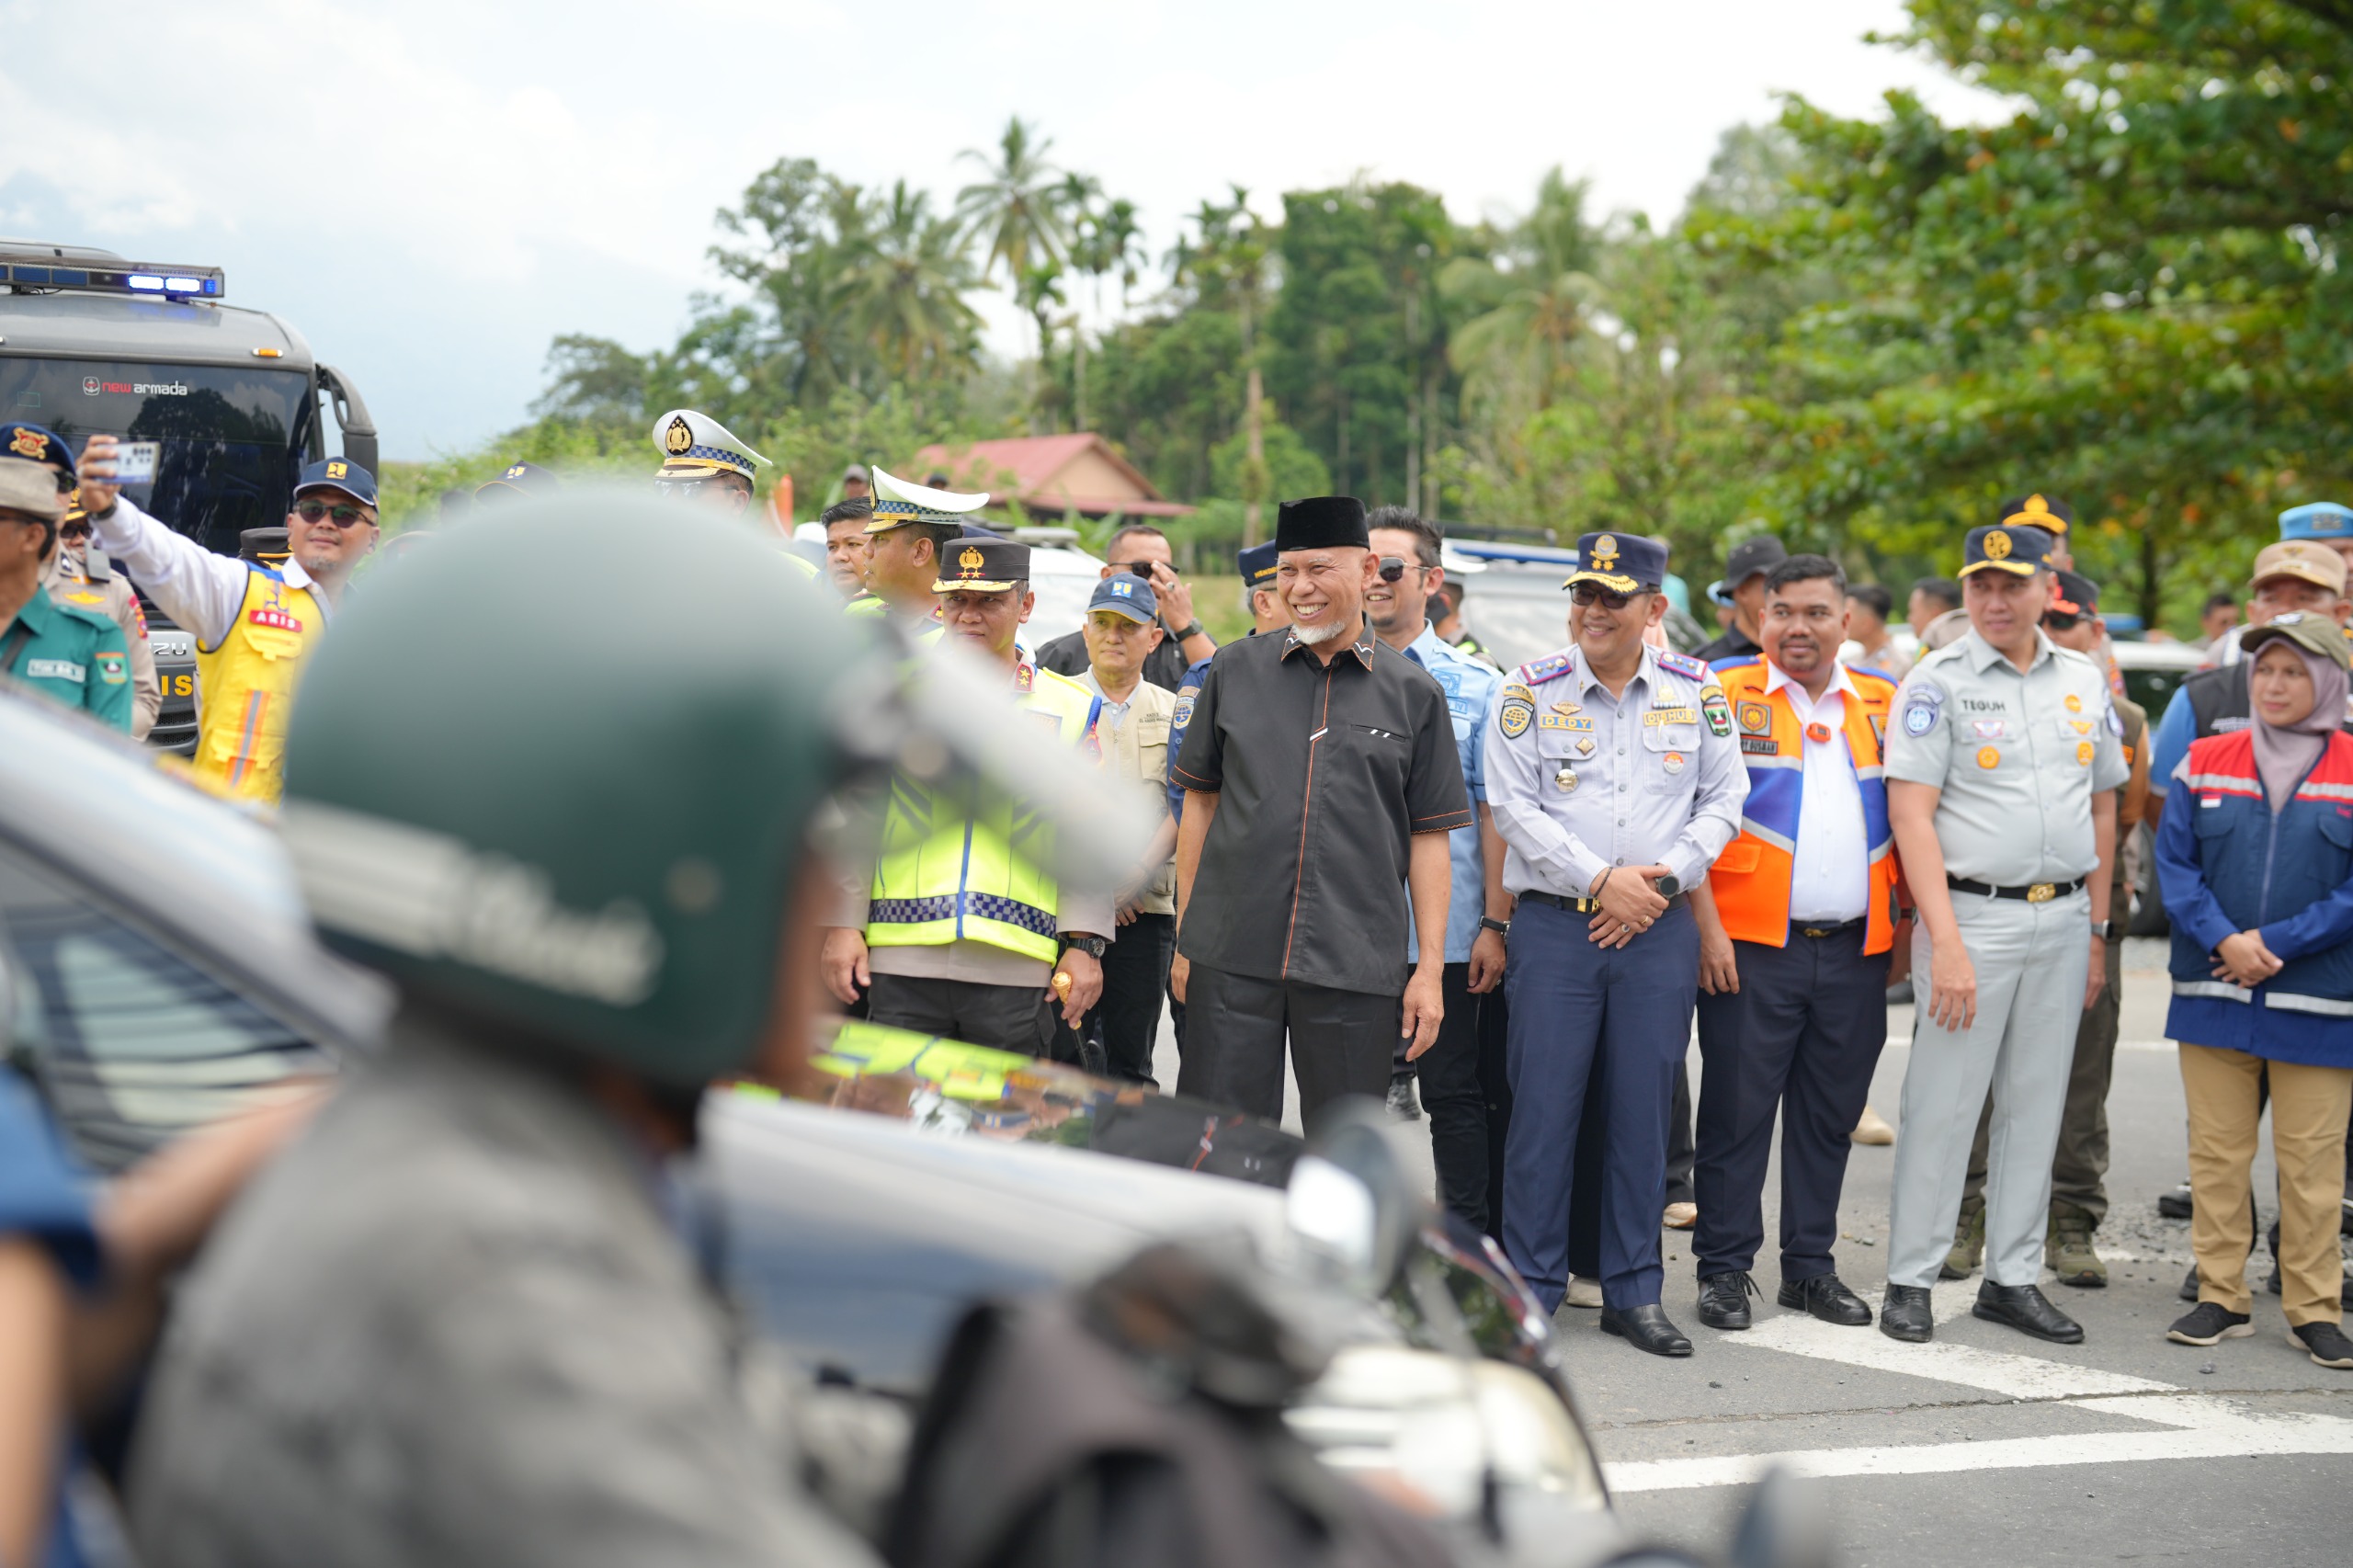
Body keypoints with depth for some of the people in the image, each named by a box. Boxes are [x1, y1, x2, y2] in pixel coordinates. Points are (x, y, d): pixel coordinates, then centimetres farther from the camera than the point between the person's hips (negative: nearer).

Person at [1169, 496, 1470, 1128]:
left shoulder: (1414, 692, 5)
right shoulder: (1235, 669, 8)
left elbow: (1428, 838, 5)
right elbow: (1200, 803, 13)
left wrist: (1430, 969, 0)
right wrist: (1184, 936, 9)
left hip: (1357, 969, -1)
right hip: (1230, 957, 1)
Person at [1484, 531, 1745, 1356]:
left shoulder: (1697, 691, 7)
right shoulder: (1529, 691, 1)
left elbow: (1722, 801, 7)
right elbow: (1513, 807, -4)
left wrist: (1660, 881, -6)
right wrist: (1602, 880, -11)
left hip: (1661, 927, 2)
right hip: (1554, 923, -2)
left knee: (1644, 1107, 5)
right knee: (1544, 1103, -2)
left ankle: (1634, 1292, 15)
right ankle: (1531, 1288, 9)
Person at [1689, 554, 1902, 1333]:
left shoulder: (1884, 704, 12)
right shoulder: (1725, 696, 0)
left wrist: (1908, 918, 7)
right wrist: (1706, 924, -11)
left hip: (1856, 949, 4)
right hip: (1750, 945, -3)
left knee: (1829, 1115, 10)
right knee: (1737, 1112, 0)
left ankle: (1810, 1267, 21)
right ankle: (1725, 1269, 10)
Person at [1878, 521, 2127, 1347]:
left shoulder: (2086, 681, 10)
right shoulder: (1937, 682, -5)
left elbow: (2103, 808, 16)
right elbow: (1911, 815, -11)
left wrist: (2097, 930, 12)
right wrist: (1945, 943, -17)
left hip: (2063, 919, 5)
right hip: (1972, 914, -5)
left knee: (2037, 1106, 10)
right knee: (1943, 1106, -2)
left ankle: (2012, 1277, 19)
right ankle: (1911, 1280, 7)